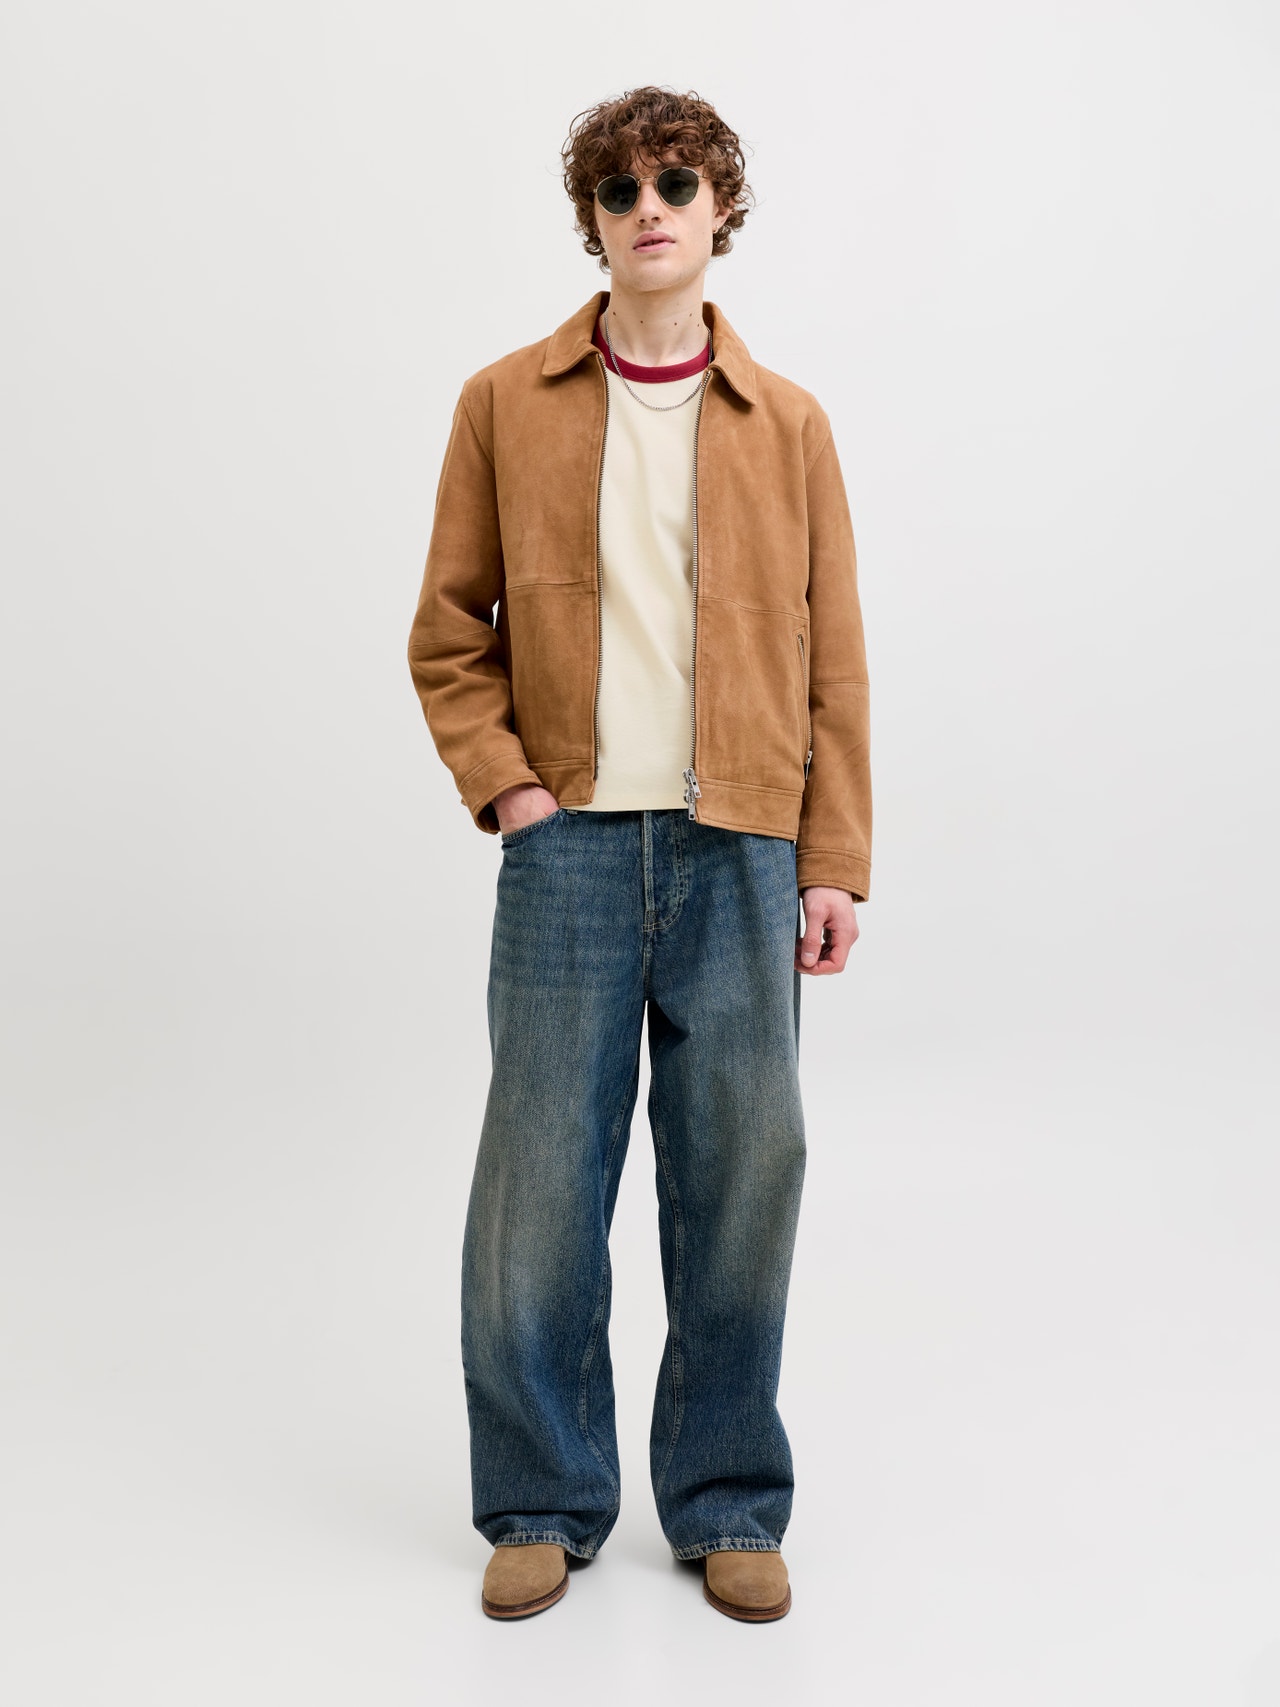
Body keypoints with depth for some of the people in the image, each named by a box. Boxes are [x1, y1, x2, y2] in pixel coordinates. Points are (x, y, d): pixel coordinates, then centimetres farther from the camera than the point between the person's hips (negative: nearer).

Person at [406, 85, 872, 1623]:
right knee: (539, 1178, 2)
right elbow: (448, 631, 10)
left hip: (743, 851, 1)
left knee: (740, 1175, 5)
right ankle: (543, 1502, 20)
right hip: (571, 844, 0)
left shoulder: (787, 423, 9)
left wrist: (835, 863, 1)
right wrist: (500, 786, -3)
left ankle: (729, 1507, 22)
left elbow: (833, 660, 7)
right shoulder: (507, 404, 7)